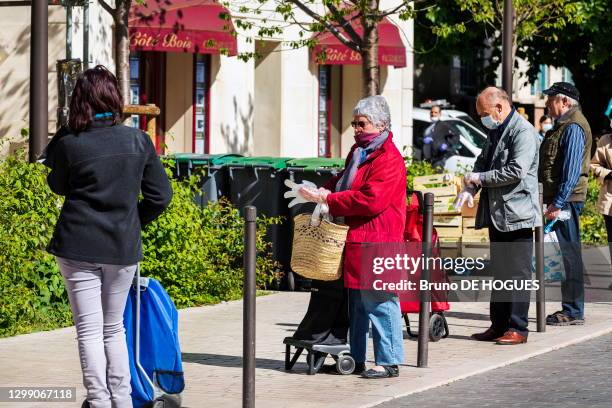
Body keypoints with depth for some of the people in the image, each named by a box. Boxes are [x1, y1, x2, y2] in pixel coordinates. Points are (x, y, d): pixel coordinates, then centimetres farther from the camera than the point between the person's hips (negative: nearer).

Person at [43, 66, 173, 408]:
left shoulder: (69, 144, -9)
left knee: (89, 330, 1)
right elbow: (161, 196, 1)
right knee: (114, 328, 16)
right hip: (124, 248, 3)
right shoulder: (139, 141, -4)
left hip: (78, 245, -3)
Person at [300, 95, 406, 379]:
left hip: (377, 243, -10)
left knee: (380, 302, -8)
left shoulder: (389, 159, -13)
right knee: (356, 303, 14)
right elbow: (343, 180, 33)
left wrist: (328, 199, -17)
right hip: (355, 239, 10)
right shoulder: (358, 152, 19)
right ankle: (355, 359, 21)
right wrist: (326, 189, 9)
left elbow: (370, 199, -22)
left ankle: (388, 362, -4)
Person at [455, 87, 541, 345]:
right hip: (496, 214, 9)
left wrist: (479, 178, -13)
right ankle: (499, 326, 19)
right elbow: (482, 162, 21)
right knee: (499, 273, 13)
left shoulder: (523, 132, -14)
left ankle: (517, 329, -2)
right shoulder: (495, 131, 16)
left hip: (517, 214, -9)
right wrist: (469, 189, 2)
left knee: (517, 273, -5)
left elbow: (516, 171, -22)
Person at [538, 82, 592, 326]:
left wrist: (558, 203, -23)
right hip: (559, 201, 11)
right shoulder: (564, 125, 20)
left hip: (566, 201, -11)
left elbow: (572, 169, -20)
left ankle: (573, 312, -6)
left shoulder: (573, 127, -13)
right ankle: (570, 308, 17)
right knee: (565, 253, 12)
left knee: (568, 253, -8)